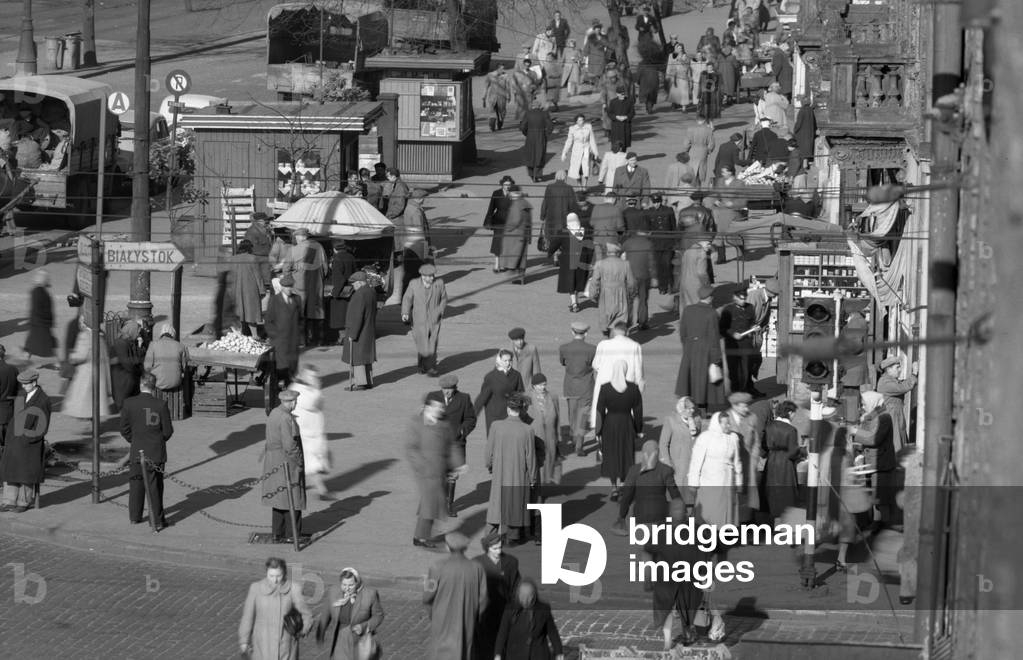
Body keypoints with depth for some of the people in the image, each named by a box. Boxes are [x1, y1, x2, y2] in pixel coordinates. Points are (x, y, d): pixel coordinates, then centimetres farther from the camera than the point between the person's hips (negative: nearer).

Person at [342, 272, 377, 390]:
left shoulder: (359, 295, -23)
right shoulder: (372, 292, 5)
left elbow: (357, 316, -24)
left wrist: (352, 334, -20)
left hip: (358, 332, -9)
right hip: (369, 331, 9)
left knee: (356, 357, -1)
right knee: (366, 355, 14)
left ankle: (360, 383, -1)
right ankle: (368, 381, 19)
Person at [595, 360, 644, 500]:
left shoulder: (605, 388, -15)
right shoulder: (633, 388, -11)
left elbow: (600, 411, -10)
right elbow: (638, 411, -3)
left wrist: (598, 431, 0)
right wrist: (639, 430, 9)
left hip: (610, 425, -1)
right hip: (627, 424, 1)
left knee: (612, 457, 18)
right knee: (626, 456, 14)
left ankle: (614, 487, 15)